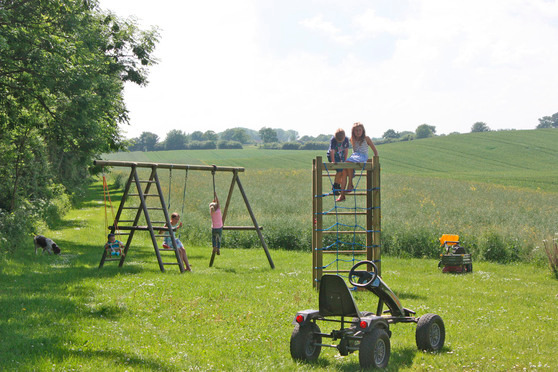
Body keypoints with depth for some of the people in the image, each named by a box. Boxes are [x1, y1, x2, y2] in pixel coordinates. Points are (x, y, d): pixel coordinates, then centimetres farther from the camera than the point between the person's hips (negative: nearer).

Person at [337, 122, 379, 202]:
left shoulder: (366, 138, 5)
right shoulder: (352, 139, 17)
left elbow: (375, 150, 9)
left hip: (363, 157, -5)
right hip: (354, 156, 5)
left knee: (349, 162, -36)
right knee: (344, 170, -24)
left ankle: (350, 184, -23)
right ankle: (342, 194, -26)